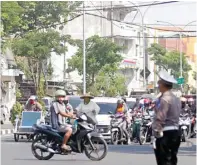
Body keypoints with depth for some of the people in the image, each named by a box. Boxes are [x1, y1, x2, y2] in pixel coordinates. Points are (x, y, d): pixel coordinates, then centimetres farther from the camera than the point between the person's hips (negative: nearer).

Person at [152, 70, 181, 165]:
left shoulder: (164, 99, -14)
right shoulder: (176, 99, 13)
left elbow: (160, 118, -19)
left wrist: (156, 132, -16)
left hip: (165, 134, -9)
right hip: (175, 132, 9)